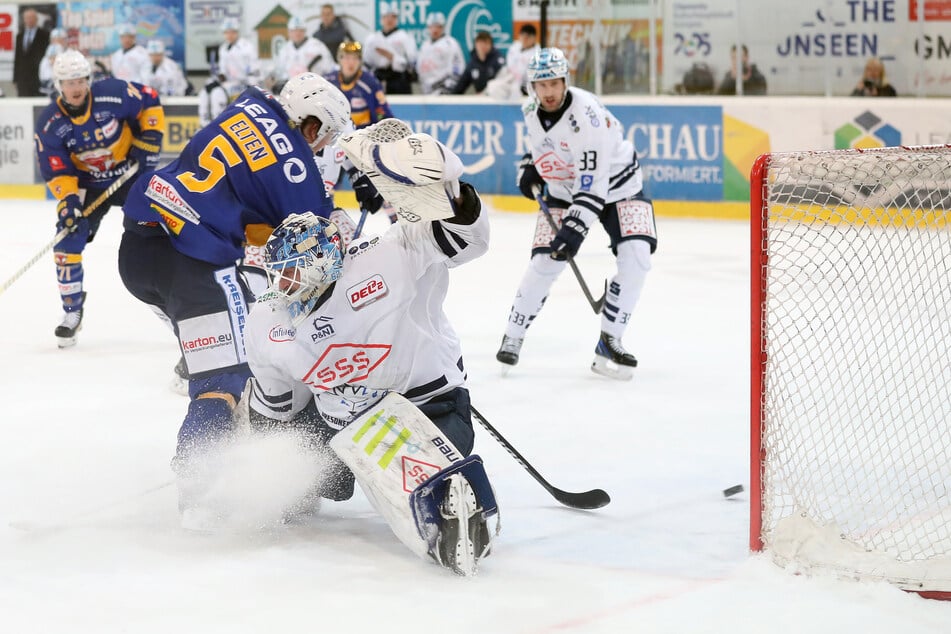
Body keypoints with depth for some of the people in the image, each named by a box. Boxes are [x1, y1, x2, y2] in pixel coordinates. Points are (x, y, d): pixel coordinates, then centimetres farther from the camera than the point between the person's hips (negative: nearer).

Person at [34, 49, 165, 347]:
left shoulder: (115, 94, -23)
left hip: (131, 173, -1)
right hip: (87, 184, 1)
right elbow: (56, 170, -15)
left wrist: (148, 141, -12)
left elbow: (150, 102, -6)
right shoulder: (49, 124, -18)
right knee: (67, 240, -11)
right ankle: (72, 310, 3)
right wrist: (67, 198, -31)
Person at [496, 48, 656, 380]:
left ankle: (609, 341, -11)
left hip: (615, 184, -4)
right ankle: (513, 336, 10)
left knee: (636, 256, -22)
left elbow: (594, 181, -34)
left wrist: (576, 226, -39)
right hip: (563, 189, 4)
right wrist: (530, 166, 4)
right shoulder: (531, 110, -10)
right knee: (545, 262, -9)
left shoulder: (586, 113, -32)